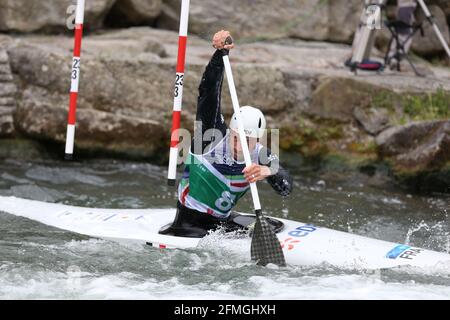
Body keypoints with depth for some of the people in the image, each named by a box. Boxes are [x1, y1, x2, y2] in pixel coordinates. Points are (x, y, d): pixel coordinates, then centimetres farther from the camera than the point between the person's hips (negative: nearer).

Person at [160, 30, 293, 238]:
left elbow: (286, 189, -19)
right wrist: (220, 54, -35)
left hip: (221, 223, 5)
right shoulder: (213, 134, -14)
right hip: (187, 225, -5)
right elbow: (208, 92, -23)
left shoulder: (261, 157, -5)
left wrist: (269, 172, -41)